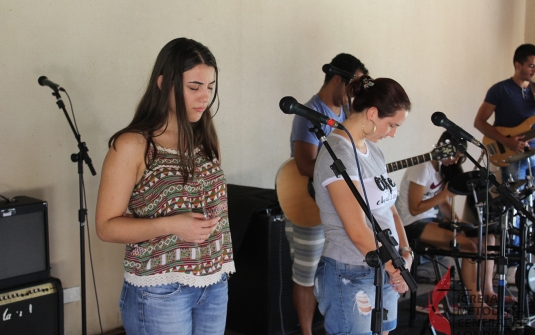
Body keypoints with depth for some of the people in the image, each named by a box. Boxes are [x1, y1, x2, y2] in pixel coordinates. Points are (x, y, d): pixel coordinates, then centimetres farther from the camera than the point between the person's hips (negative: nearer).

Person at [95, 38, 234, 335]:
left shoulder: (205, 139, 5)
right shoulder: (132, 146, -12)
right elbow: (107, 226, -12)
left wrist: (222, 261, 8)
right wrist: (171, 225, -23)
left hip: (215, 284, 6)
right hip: (160, 293, -5)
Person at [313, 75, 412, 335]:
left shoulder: (372, 149, 9)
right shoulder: (338, 154, -19)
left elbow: (389, 209, 11)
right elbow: (358, 232, -21)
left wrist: (405, 254, -4)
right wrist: (394, 268, -10)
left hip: (384, 273, 8)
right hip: (351, 277, -8)